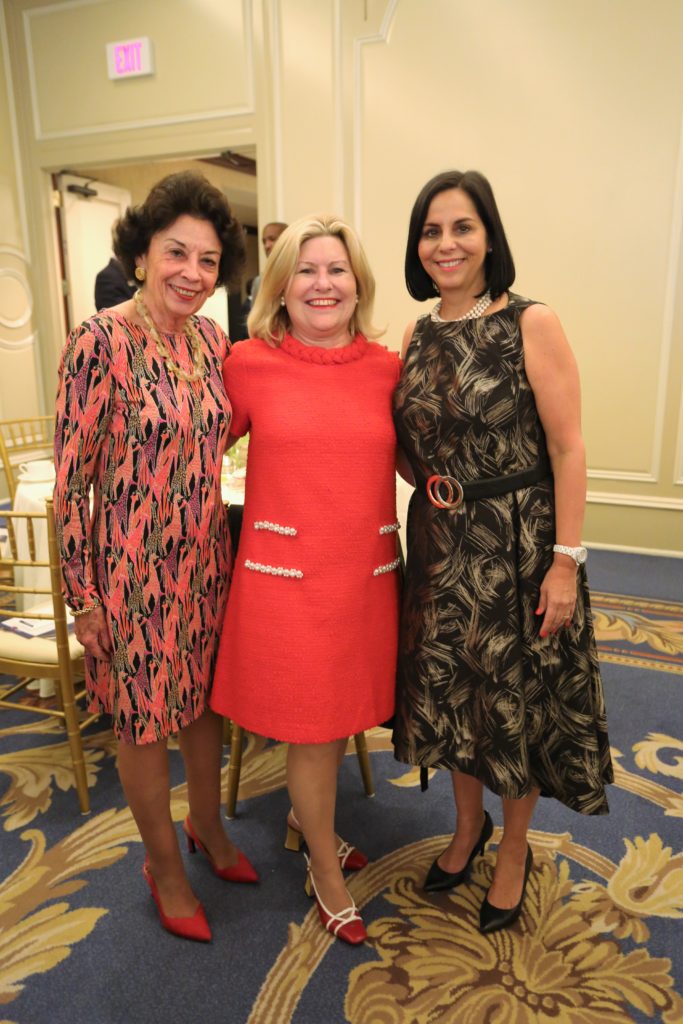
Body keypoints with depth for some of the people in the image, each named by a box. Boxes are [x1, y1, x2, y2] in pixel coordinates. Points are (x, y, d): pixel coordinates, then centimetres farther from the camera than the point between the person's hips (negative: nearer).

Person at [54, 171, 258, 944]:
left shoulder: (212, 340, 2)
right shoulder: (101, 341, -16)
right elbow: (71, 477, -13)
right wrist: (81, 595, -11)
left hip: (205, 556, 6)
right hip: (132, 566, -6)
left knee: (205, 696, 21)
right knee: (146, 719, 12)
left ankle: (207, 826, 48)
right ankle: (165, 865, 38)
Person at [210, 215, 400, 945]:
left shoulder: (387, 367, 2)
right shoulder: (250, 363, -5)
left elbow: (407, 455, 14)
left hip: (366, 569, 4)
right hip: (284, 572, -3)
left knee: (340, 716, 20)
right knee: (311, 728, 9)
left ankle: (304, 820, 51)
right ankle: (324, 871, 36)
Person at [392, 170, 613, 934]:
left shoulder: (531, 324, -10)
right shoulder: (417, 336, 6)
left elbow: (568, 449, -12)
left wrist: (566, 560, -16)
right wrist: (440, 496, -7)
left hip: (518, 541, -5)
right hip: (440, 542, 5)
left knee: (517, 693, 10)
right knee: (450, 686, 16)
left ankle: (515, 849, 36)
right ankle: (468, 824, 43)